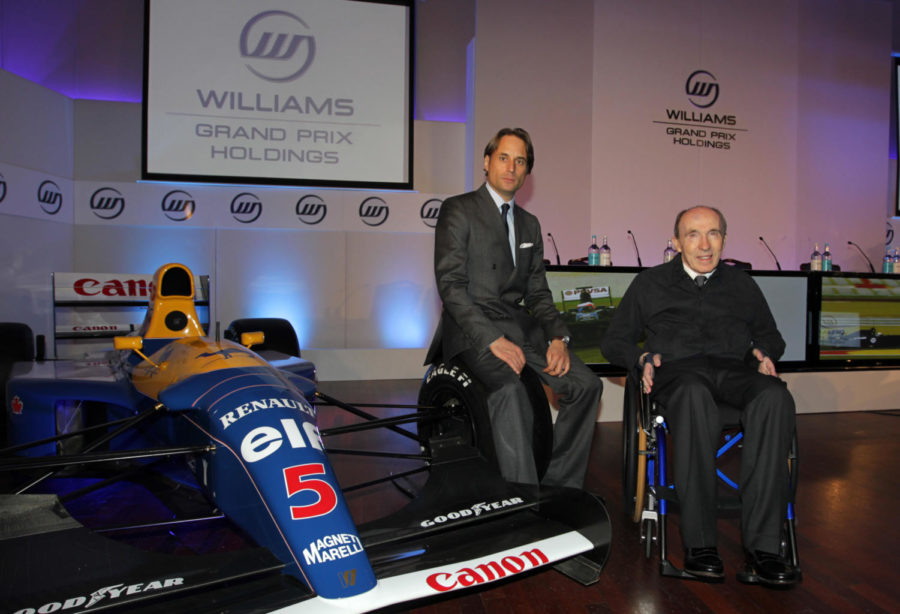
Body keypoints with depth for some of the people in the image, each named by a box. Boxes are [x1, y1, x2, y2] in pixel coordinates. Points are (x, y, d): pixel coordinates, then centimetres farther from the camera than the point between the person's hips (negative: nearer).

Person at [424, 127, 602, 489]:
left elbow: (538, 292, 17)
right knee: (510, 390, -33)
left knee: (586, 384, -12)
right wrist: (492, 338, -21)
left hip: (520, 325, 6)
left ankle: (559, 486, -2)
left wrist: (557, 337, -2)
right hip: (472, 329, -6)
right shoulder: (458, 210, 1)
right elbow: (450, 285, -10)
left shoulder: (529, 224, 21)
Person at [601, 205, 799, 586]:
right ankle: (699, 543, -34)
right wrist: (642, 358, -2)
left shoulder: (742, 284, 28)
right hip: (677, 369, -2)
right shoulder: (650, 284, 21)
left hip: (734, 369, 3)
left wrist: (762, 352, 5)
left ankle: (762, 547, -35)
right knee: (694, 397, -41)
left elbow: (770, 335, 30)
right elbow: (614, 340, 19)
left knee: (774, 397, -35)